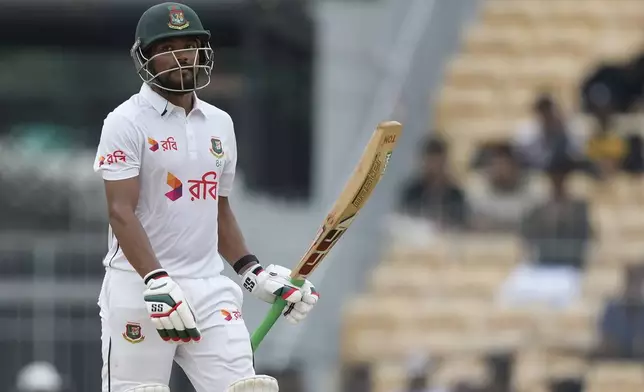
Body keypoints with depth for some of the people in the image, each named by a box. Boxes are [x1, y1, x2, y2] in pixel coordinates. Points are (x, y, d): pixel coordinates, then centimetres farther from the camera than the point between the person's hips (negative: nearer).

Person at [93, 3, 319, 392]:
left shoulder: (219, 123, 15)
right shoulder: (126, 123, -5)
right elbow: (121, 212, -14)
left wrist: (255, 273, 14)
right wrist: (157, 282, -25)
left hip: (210, 287, 5)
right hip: (139, 285, -5)